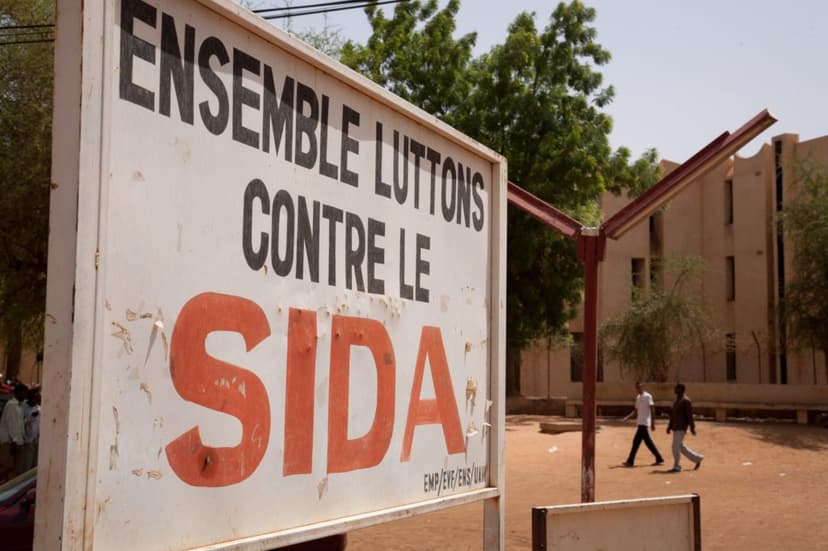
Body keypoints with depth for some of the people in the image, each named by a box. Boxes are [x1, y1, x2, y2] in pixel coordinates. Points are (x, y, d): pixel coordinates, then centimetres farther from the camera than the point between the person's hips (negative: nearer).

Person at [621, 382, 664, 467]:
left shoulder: (648, 396, -8)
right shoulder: (638, 397, 17)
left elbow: (652, 409, -11)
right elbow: (636, 410, 21)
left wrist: (653, 423, -15)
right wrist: (628, 416, 7)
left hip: (644, 423, -9)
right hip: (640, 423, 9)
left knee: (636, 441, -10)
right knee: (648, 441, 10)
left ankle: (630, 461, -8)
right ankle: (659, 459, 16)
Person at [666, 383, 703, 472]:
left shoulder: (686, 401, -12)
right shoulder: (676, 401, 16)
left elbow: (690, 415, -16)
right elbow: (672, 415, 20)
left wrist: (692, 428, -19)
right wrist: (669, 427, 17)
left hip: (681, 428, -9)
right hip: (676, 427, 9)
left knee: (676, 446, -9)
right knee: (681, 447, 14)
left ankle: (676, 467, -2)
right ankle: (697, 458, 26)